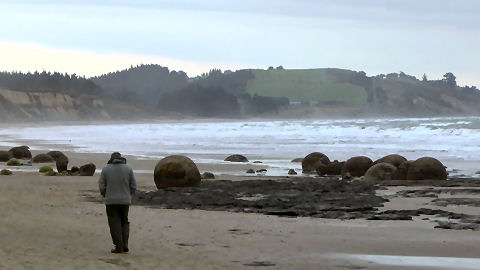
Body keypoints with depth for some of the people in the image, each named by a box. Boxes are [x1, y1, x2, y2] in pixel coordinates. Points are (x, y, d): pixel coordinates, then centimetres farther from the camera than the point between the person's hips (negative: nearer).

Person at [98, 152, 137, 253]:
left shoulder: (106, 169, -1)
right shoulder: (128, 168, 1)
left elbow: (101, 186, -3)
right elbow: (133, 185, 0)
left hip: (111, 201, -1)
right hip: (125, 201, 1)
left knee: (115, 223, 5)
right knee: (124, 222, 16)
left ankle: (119, 247, 0)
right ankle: (125, 244, 4)